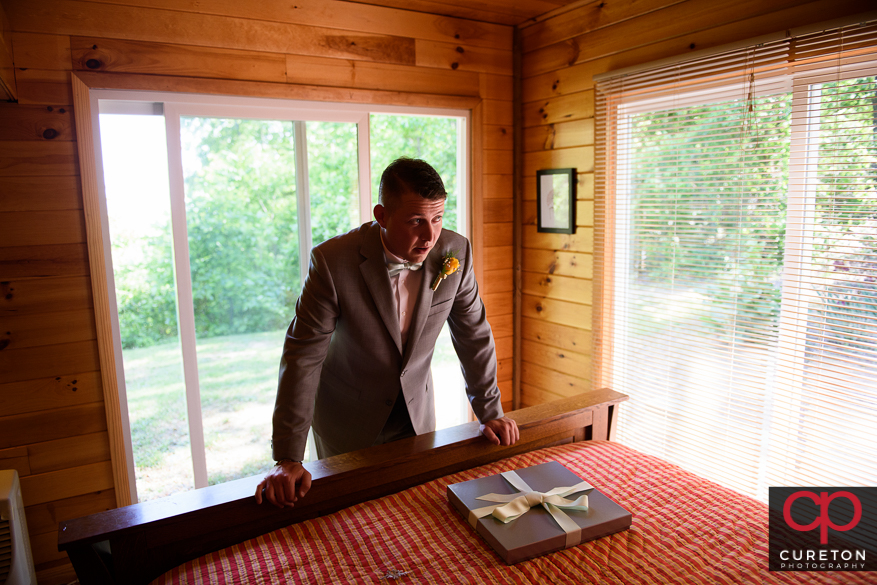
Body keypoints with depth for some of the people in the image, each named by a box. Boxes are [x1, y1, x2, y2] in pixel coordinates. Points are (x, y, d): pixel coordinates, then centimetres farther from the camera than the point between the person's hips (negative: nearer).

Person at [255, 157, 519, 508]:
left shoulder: (455, 252, -16)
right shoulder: (332, 261, -27)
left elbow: (474, 334, -4)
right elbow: (303, 355, -24)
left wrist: (490, 412, -1)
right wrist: (288, 458, -25)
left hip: (417, 411, 3)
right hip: (347, 420, -3)